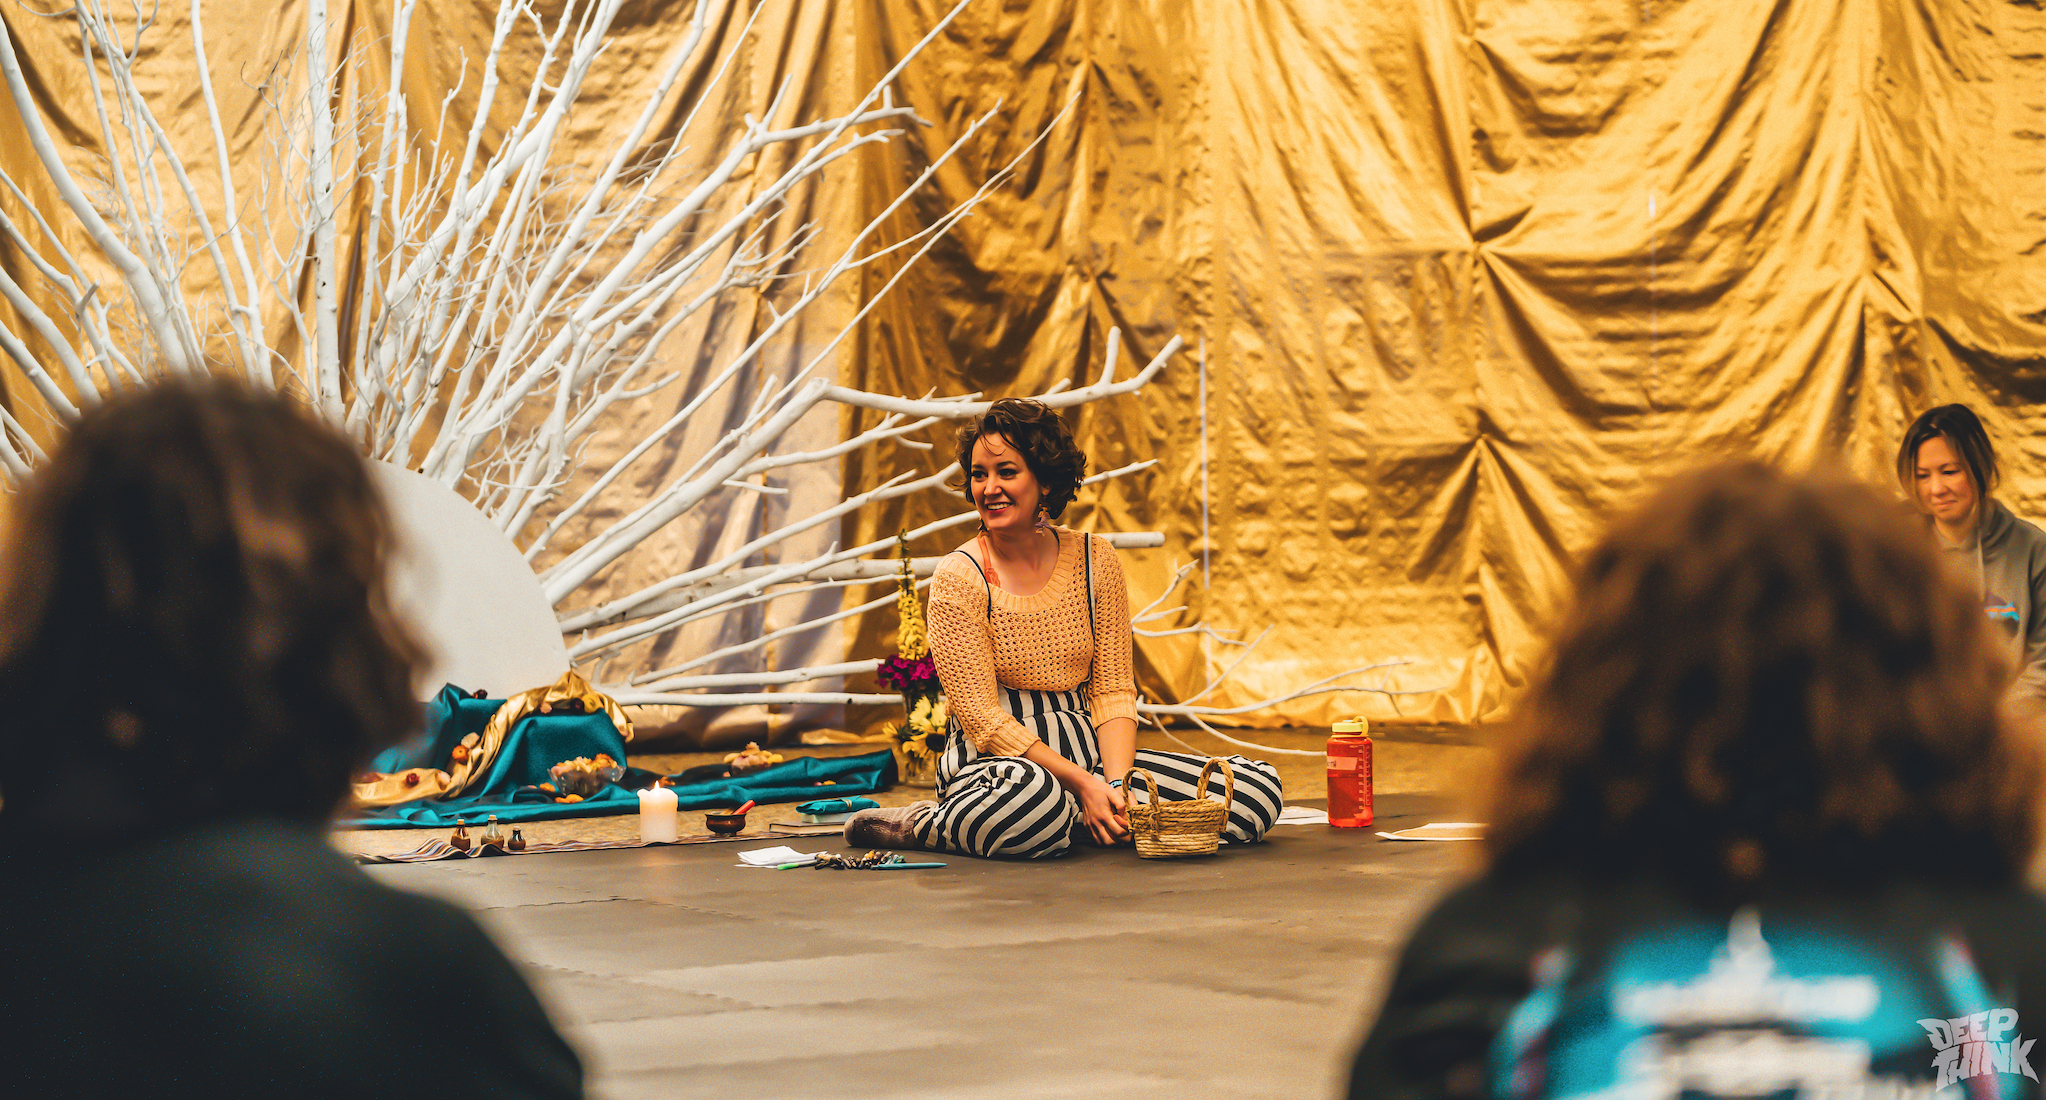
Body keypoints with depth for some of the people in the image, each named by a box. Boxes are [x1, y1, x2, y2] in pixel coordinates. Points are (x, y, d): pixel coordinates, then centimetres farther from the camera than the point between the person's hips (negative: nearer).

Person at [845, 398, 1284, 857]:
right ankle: (917, 824, -15)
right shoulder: (959, 578, -7)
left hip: (1091, 753, 6)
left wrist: (1116, 784, -13)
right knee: (1031, 795, -44)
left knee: (1260, 789, -12)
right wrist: (1082, 784, -19)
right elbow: (982, 716, -12)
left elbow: (1113, 691, 5)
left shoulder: (1095, 560, 6)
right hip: (993, 761, -6)